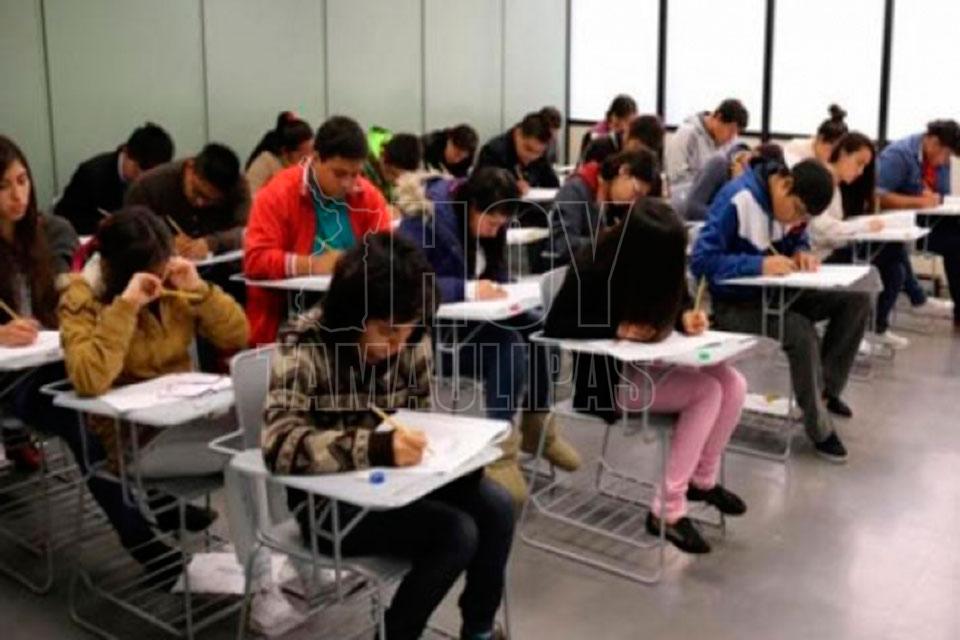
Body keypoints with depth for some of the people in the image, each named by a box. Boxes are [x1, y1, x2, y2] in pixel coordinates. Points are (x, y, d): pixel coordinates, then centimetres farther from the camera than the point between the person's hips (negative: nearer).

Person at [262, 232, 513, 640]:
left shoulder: (412, 342, -5)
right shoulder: (304, 347, -21)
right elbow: (281, 444, -33)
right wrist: (378, 448, -44)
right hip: (331, 500, -6)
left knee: (495, 507, -13)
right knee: (456, 533, -22)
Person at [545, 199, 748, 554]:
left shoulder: (660, 264, -4)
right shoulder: (592, 269, -22)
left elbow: (676, 299, 12)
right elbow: (554, 325, -19)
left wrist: (687, 316, -13)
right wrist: (617, 328, -27)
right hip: (610, 376, -7)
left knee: (732, 383, -14)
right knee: (706, 391, -24)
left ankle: (702, 480, 6)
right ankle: (668, 510, -16)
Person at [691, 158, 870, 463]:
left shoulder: (794, 202, 1)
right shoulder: (737, 200, -22)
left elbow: (799, 239, 16)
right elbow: (701, 261, -26)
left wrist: (802, 253, -9)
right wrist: (760, 265, -34)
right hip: (735, 303, -8)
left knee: (856, 300, -7)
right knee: (801, 332, -32)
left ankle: (826, 389, 5)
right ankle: (819, 429, -13)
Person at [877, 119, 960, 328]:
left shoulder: (941, 159, 7)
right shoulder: (899, 154, -18)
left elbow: (941, 195, 12)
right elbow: (878, 197, -26)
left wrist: (933, 198, -12)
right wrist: (919, 202, -28)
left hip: (923, 221, 7)